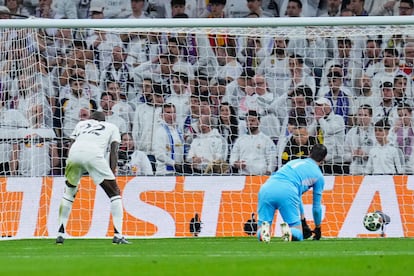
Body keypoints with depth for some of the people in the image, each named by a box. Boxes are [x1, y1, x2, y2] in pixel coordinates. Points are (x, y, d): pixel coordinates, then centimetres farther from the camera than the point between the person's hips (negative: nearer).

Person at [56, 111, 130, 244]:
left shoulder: (81, 124, 37)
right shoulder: (112, 127, 31)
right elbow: (114, 151, 16)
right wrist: (112, 173, 10)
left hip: (74, 153, 3)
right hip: (94, 154, -3)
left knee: (69, 192, 25)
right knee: (114, 193, 9)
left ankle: (60, 233, 19)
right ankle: (118, 235, -3)